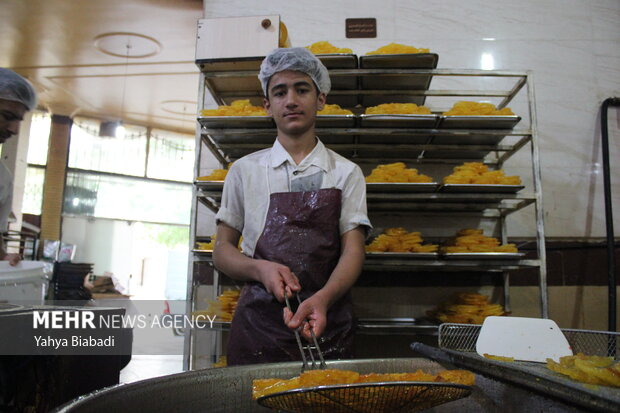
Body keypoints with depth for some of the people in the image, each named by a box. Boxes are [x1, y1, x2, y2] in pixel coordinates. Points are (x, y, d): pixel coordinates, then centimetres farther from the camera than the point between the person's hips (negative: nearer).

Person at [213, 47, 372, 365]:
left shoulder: (346, 173, 5)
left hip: (327, 327, 0)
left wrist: (322, 298, -23)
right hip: (257, 324, 0)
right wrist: (261, 269, -14)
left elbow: (353, 249, -3)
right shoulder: (245, 170, 7)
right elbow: (222, 249, 8)